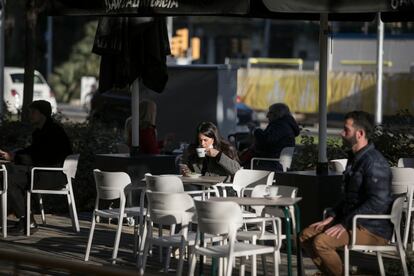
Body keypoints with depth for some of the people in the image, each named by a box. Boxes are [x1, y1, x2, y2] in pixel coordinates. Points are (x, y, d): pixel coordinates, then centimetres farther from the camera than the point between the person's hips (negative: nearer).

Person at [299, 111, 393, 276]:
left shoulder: (374, 163, -18)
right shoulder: (354, 158, 16)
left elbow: (377, 202, -25)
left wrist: (345, 224, -22)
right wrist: (332, 217, 8)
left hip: (374, 230, -10)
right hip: (352, 221, 10)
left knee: (321, 242, -26)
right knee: (306, 236, 3)